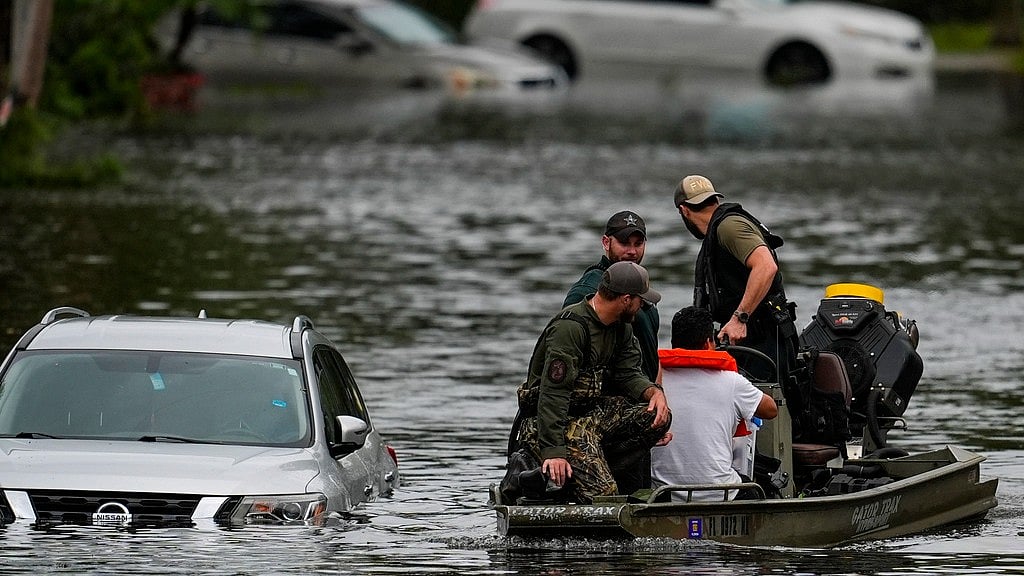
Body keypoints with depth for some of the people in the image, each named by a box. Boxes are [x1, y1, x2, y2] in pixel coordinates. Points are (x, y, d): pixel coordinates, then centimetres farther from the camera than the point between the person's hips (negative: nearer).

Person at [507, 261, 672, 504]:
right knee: (602, 493, -24)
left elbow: (628, 374, 10)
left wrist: (654, 391, -14)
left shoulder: (621, 326, 8)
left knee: (659, 417, -13)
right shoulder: (570, 327, -22)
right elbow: (553, 392, -26)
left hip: (594, 411, 9)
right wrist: (553, 451, -31)